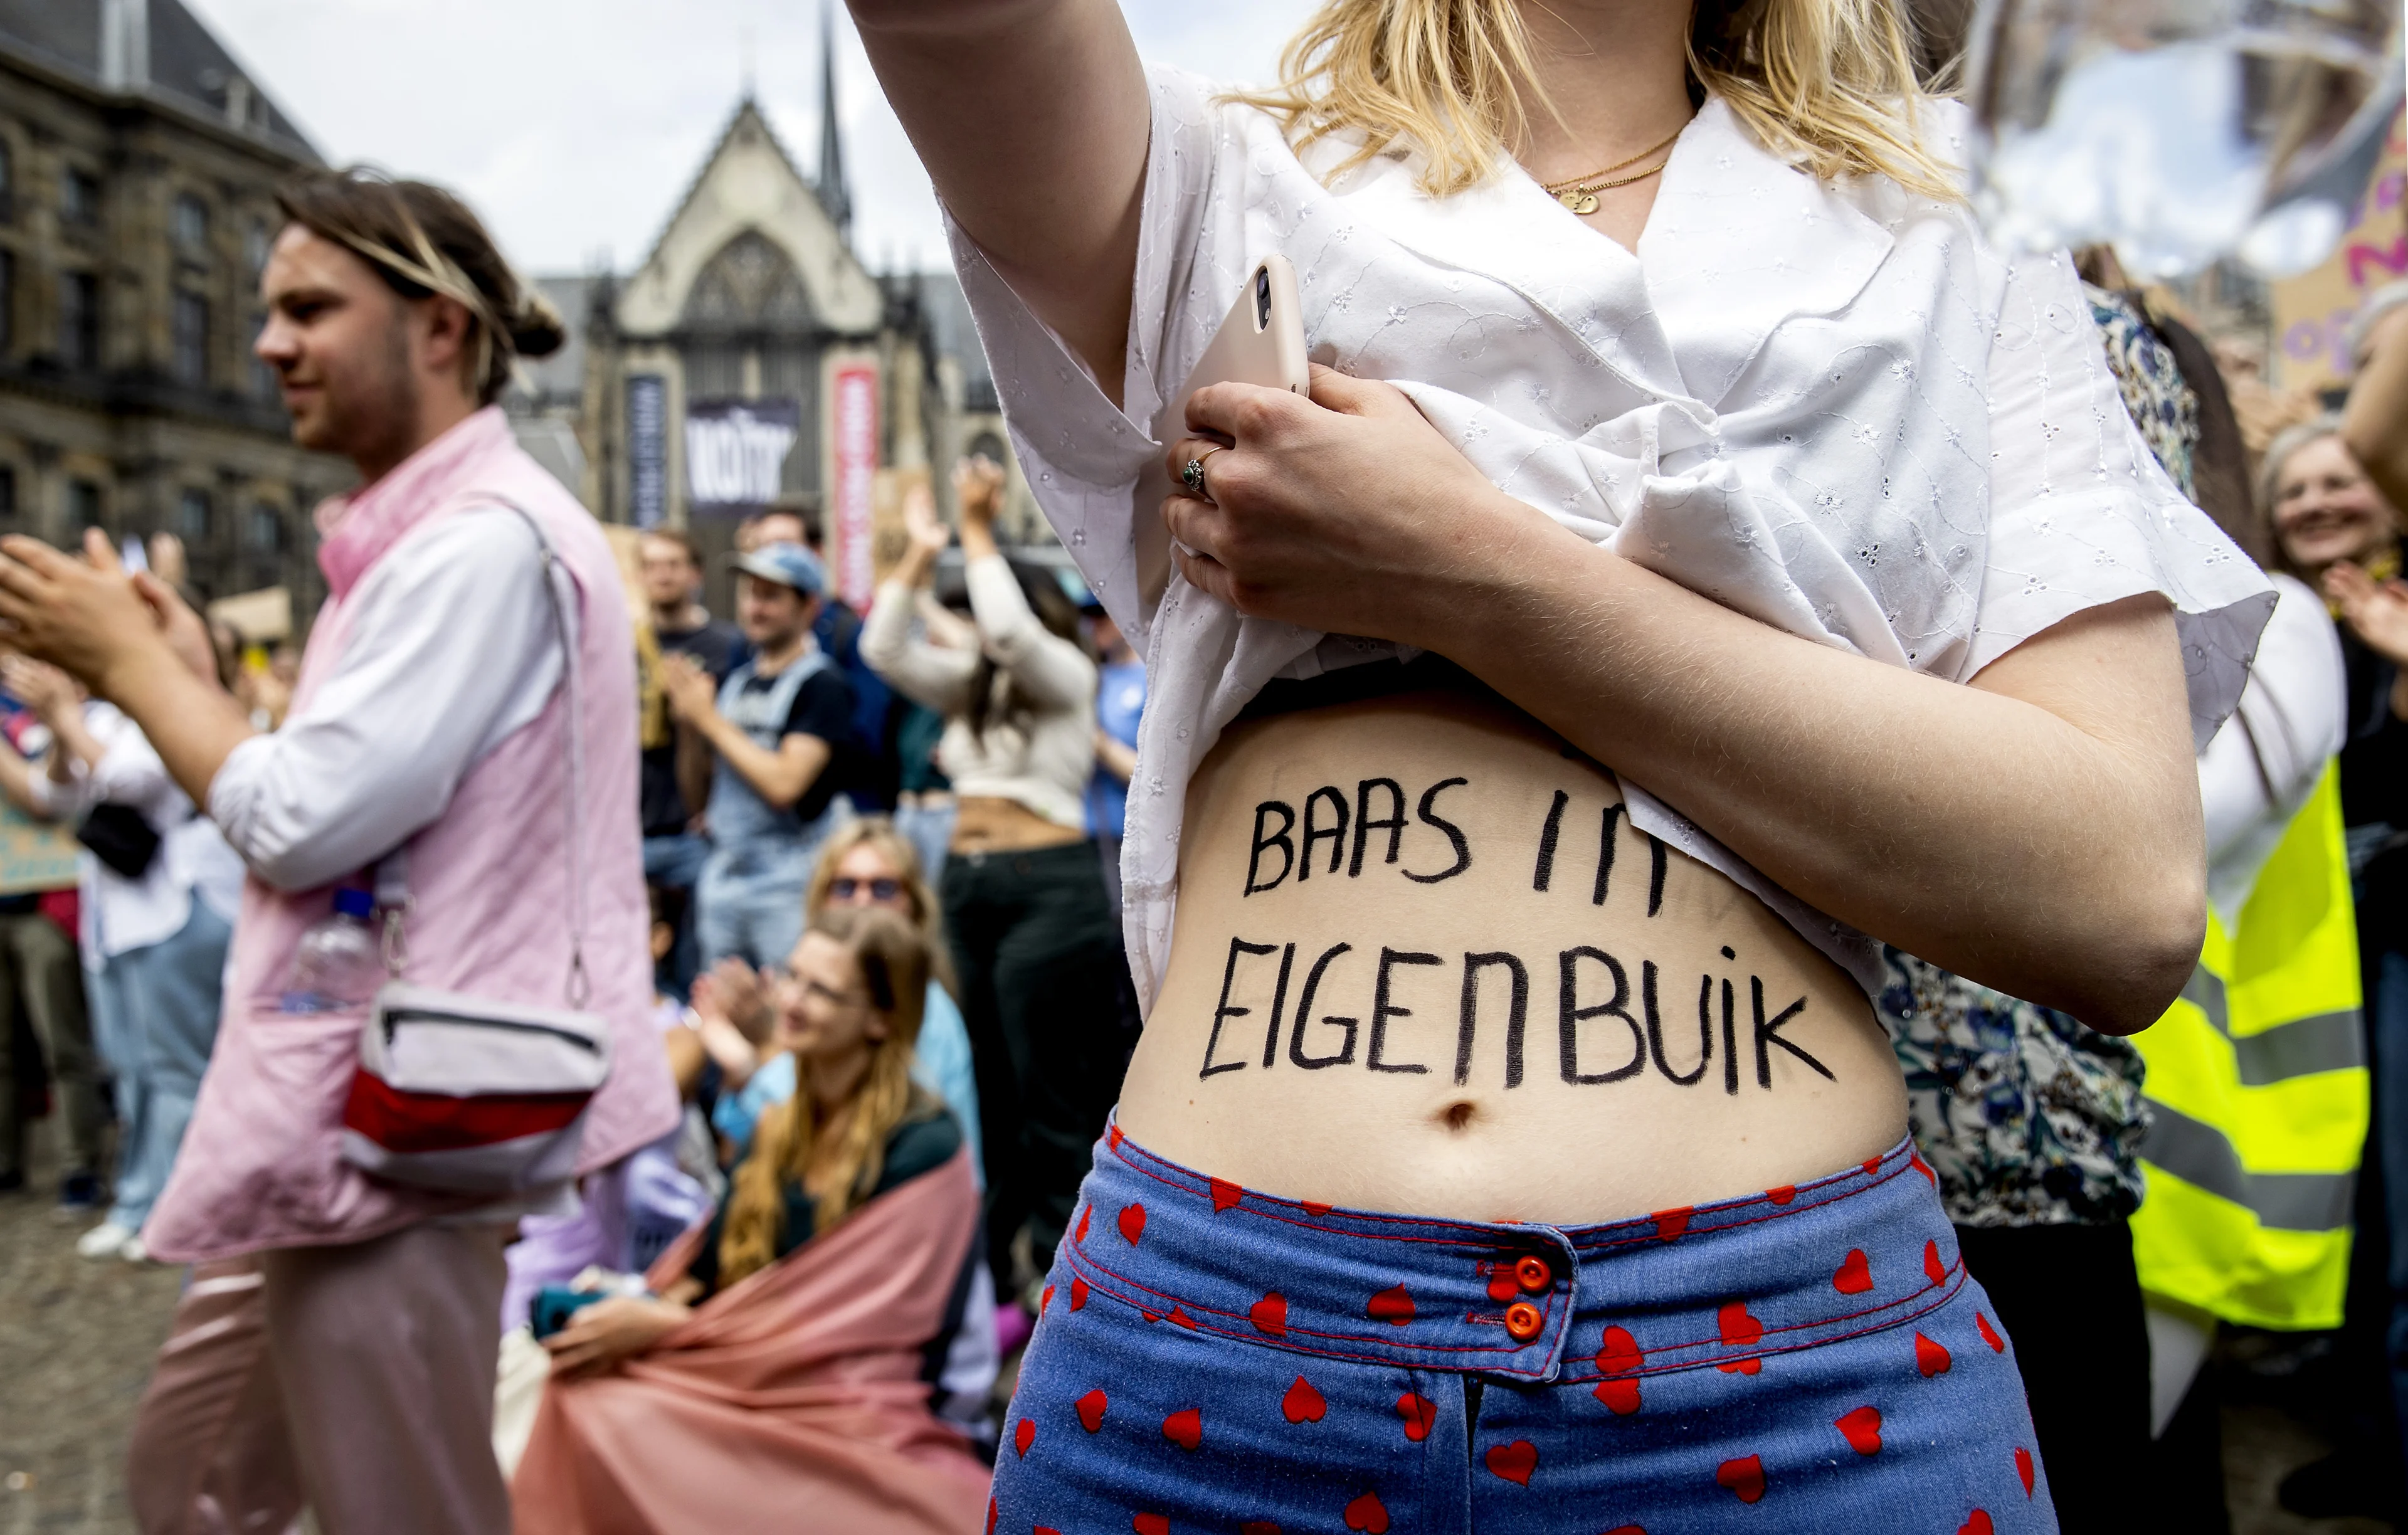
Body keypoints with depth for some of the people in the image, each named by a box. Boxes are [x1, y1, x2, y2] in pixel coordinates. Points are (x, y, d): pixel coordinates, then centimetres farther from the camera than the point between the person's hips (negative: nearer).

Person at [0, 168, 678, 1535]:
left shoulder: (484, 539, -18)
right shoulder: (428, 536, 15)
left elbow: (298, 825, -21)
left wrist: (128, 660, -7)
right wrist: (193, 686, 9)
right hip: (360, 1107, 11)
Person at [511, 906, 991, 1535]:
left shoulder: (926, 1148, -11)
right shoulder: (781, 1123, 11)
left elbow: (843, 1322, -14)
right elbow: (715, 1260, 11)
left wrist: (661, 1327, -14)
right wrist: (635, 1303, -10)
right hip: (753, 1378, 6)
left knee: (619, 1420, -27)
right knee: (584, 1398, -22)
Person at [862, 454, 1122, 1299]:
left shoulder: (1067, 674, -2)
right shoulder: (972, 683, 17)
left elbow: (1010, 629, -20)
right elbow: (885, 649, 9)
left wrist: (978, 530, -11)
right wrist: (921, 554, 4)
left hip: (1049, 887, -7)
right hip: (966, 882, 7)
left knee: (1051, 1095, -3)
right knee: (983, 1085, 12)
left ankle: (1060, 1265, 5)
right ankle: (988, 1253, 23)